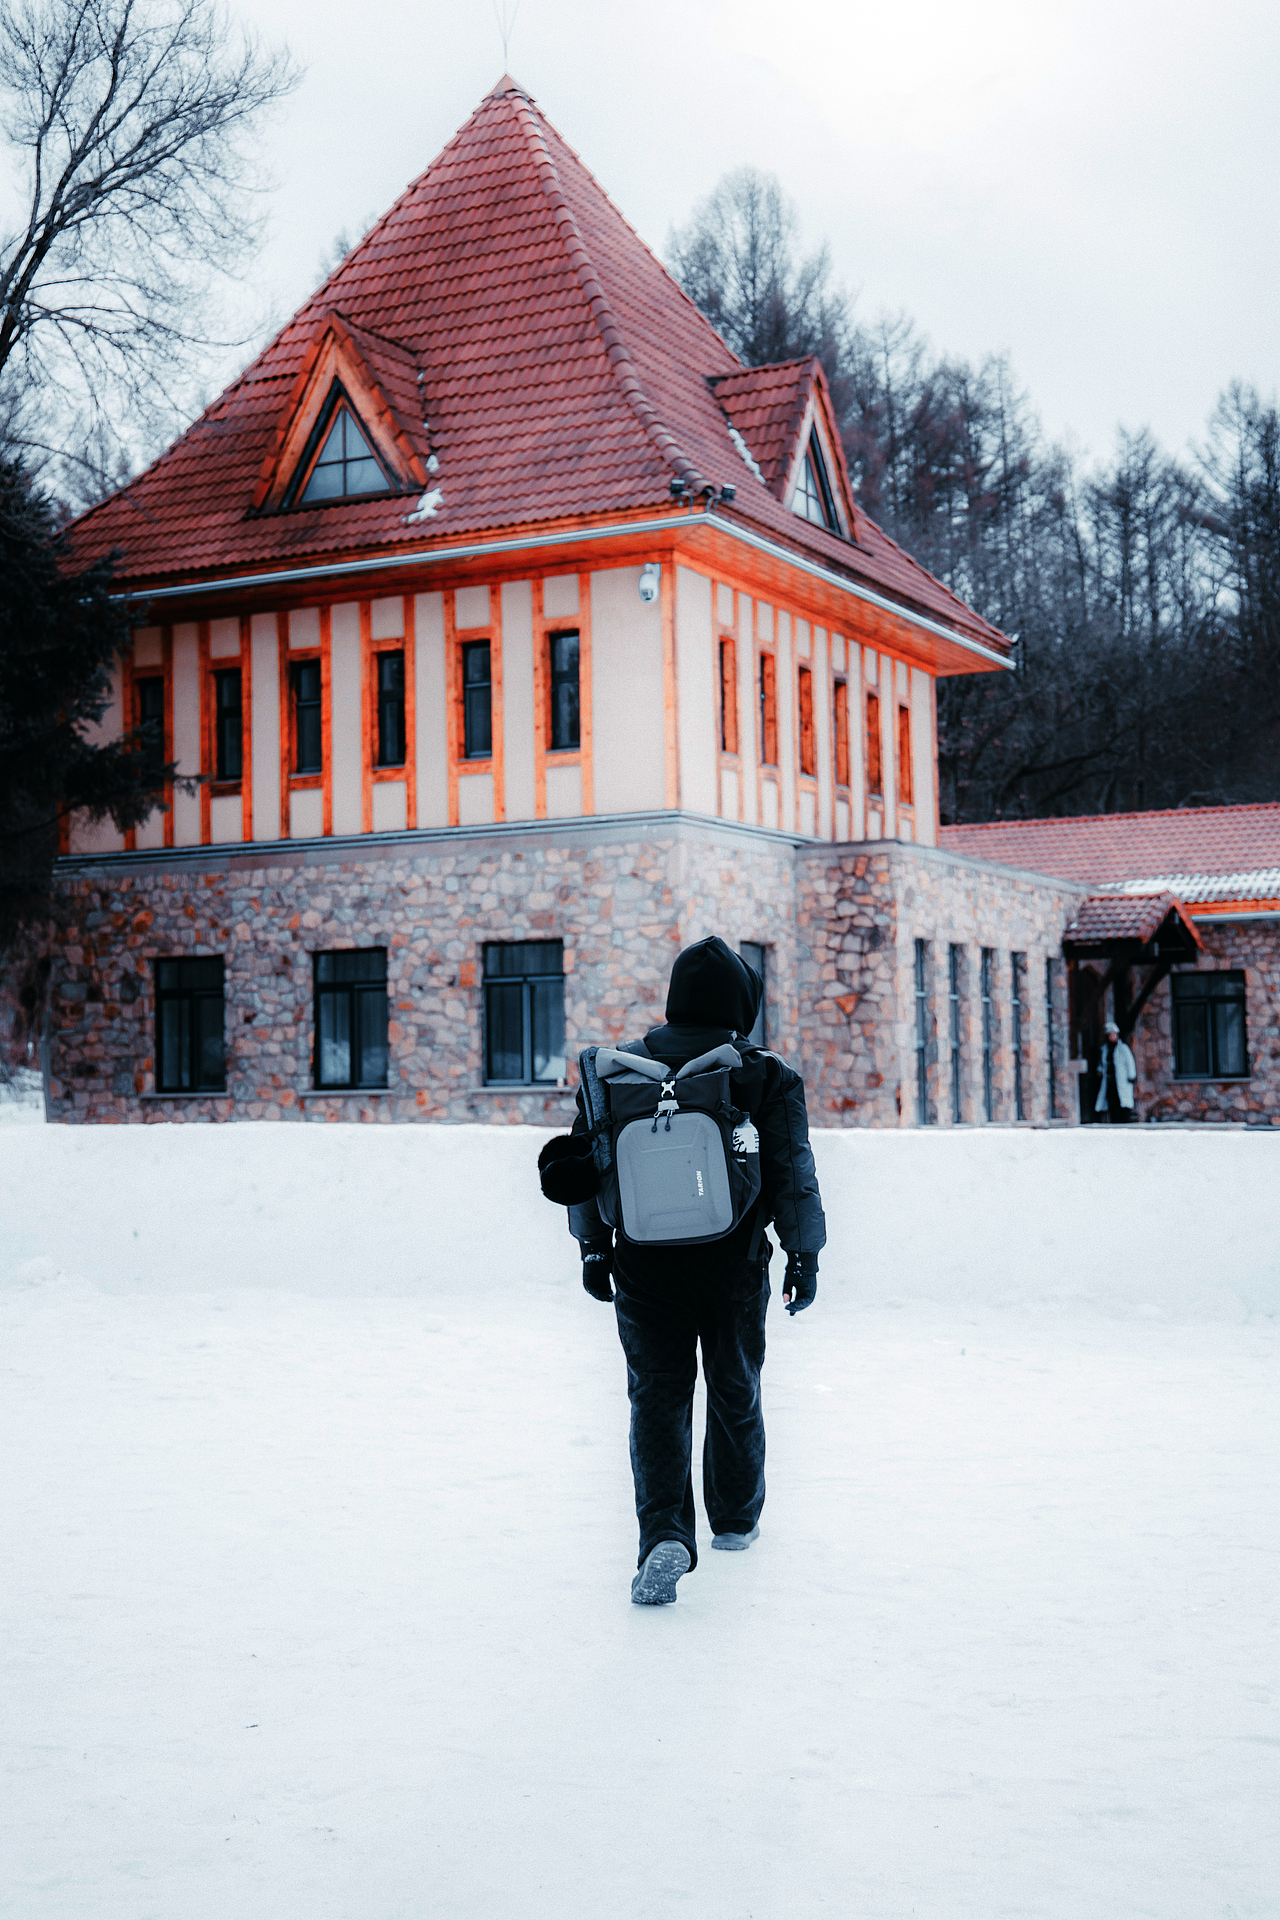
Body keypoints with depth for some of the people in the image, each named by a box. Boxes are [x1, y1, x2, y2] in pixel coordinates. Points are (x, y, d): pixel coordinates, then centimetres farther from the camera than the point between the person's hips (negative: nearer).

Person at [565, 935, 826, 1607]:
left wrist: (593, 1248, 14)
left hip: (645, 1267, 0)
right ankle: (735, 1519, 34)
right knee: (735, 1393, 18)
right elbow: (792, 1176, -7)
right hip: (734, 1266, 0)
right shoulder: (768, 1078, -6)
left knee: (657, 1397, 2)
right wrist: (804, 1256, 5)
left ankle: (665, 1532, -18)